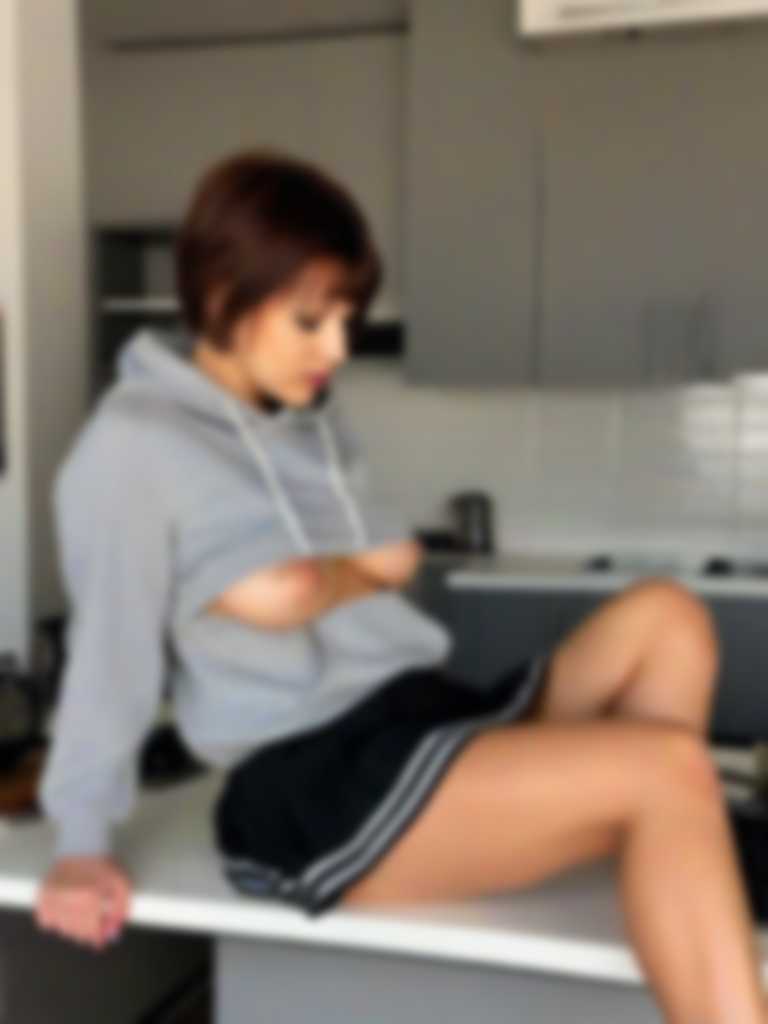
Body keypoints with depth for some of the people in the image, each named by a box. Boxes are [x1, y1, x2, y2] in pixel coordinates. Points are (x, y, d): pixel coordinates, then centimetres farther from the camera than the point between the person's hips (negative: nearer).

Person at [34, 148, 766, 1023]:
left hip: (427, 718, 8)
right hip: (312, 792, -8)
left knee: (663, 618, -10)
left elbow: (398, 559, 7)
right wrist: (82, 845, -9)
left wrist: (317, 579, -8)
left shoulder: (313, 417, 16)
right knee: (668, 767, -23)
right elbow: (107, 647, -9)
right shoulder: (131, 444, -7)